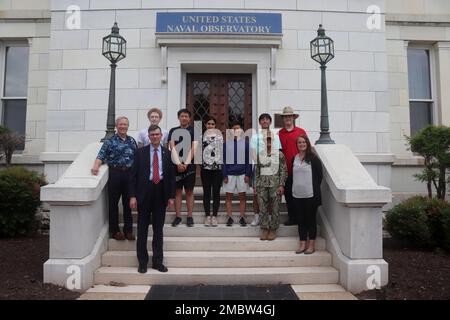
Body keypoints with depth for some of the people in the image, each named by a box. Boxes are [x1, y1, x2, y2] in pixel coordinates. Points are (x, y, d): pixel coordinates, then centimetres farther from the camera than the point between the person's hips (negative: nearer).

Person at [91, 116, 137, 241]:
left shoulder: (132, 141, 13)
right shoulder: (110, 141, 3)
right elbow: (101, 156, -4)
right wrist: (96, 166, -22)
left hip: (129, 174, 3)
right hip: (115, 173, -2)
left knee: (128, 203, 7)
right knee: (113, 203, 5)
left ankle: (128, 230, 17)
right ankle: (114, 230, 17)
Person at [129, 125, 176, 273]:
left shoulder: (168, 154, 7)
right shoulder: (140, 152, 3)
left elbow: (172, 176, 7)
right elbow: (133, 175, -1)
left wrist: (171, 196, 1)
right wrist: (132, 196, -8)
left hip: (161, 193, 2)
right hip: (144, 193, -1)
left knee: (159, 229, 9)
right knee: (142, 229, 5)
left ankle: (157, 261, 20)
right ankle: (142, 262, 17)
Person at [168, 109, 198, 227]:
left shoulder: (194, 131, 4)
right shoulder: (173, 131, 10)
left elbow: (193, 148, -4)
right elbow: (172, 148, 1)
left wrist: (186, 164, -12)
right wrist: (178, 163, -11)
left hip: (189, 165, -1)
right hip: (176, 165, 2)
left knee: (189, 191, 4)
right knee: (177, 191, 5)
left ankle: (190, 216, 10)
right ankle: (178, 216, 12)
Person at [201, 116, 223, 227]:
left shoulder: (220, 136, 6)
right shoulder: (202, 137, 5)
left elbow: (223, 151, 5)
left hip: (218, 167, 0)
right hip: (205, 168, 0)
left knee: (216, 192, 2)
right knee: (206, 192, 4)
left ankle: (214, 216, 9)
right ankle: (207, 216, 11)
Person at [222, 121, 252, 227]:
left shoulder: (246, 143, 2)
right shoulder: (226, 143, 2)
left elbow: (249, 160, 2)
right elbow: (223, 160, 1)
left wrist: (248, 174, -5)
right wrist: (224, 175, -5)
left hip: (242, 174, 0)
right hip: (229, 174, 0)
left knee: (242, 196, 6)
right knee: (228, 196, 5)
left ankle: (242, 217, 15)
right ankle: (229, 217, 15)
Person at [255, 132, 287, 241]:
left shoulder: (279, 154, -1)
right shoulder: (259, 154, 8)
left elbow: (284, 170, -3)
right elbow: (257, 171, 11)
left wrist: (281, 185, -9)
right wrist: (256, 185, 7)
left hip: (275, 184, -2)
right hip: (262, 184, 3)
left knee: (275, 208, 2)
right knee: (263, 207, 3)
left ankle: (273, 230, 14)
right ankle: (264, 230, 13)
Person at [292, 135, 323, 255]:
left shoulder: (313, 158, -6)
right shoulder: (294, 158, 9)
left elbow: (319, 175, -4)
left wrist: (314, 189, -4)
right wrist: (293, 190, 9)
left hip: (310, 195, -5)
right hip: (297, 194, 5)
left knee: (311, 219, 5)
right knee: (301, 219, 9)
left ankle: (311, 245, 14)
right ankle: (303, 244, 18)